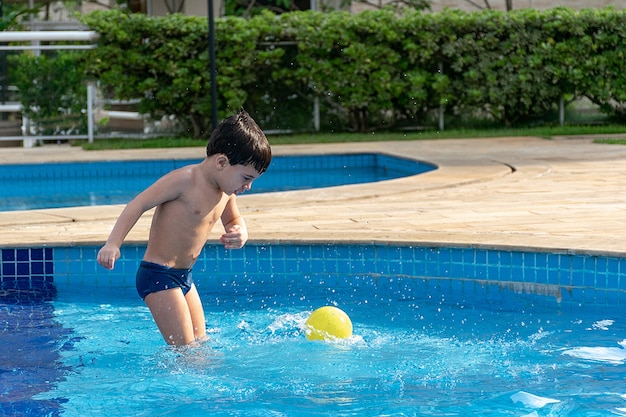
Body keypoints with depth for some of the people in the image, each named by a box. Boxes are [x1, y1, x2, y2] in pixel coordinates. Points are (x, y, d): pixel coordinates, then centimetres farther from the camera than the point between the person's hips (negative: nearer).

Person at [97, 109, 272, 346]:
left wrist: (240, 232, -1)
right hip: (158, 275, -9)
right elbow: (139, 204, -16)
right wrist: (113, 244, -26)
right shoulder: (185, 180, -18)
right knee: (186, 350, -13)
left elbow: (233, 219, 25)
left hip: (184, 277, 9)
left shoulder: (227, 191, 6)